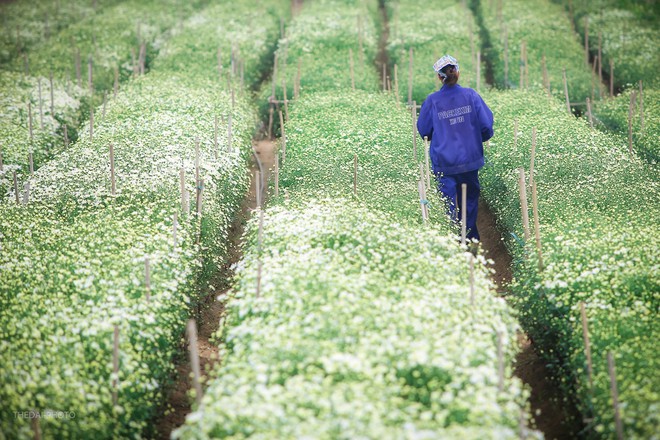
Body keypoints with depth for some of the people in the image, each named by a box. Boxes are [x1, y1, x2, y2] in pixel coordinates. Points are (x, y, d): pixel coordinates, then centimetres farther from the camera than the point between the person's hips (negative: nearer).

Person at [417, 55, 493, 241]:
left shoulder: (432, 101, -9)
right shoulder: (470, 95, -7)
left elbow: (424, 131, 0)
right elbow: (486, 124, -5)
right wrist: (481, 138, 16)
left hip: (444, 161, -2)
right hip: (469, 158, 2)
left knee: (447, 200, 3)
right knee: (470, 197, 18)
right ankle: (470, 235, 26)